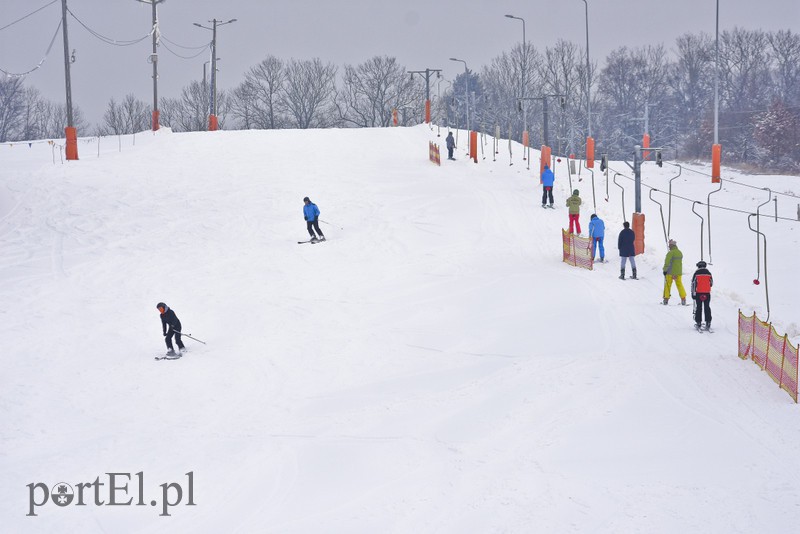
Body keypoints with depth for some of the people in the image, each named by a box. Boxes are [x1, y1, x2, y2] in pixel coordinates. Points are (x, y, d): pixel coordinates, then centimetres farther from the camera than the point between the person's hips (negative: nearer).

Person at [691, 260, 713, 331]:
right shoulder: (708, 273, 3)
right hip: (707, 293, 2)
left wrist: (693, 294, 2)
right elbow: (711, 283, 13)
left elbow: (693, 284, -3)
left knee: (698, 308, 5)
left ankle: (698, 323, 4)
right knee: (707, 308, 7)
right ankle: (708, 323, 4)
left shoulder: (696, 273, -3)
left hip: (698, 293, -2)